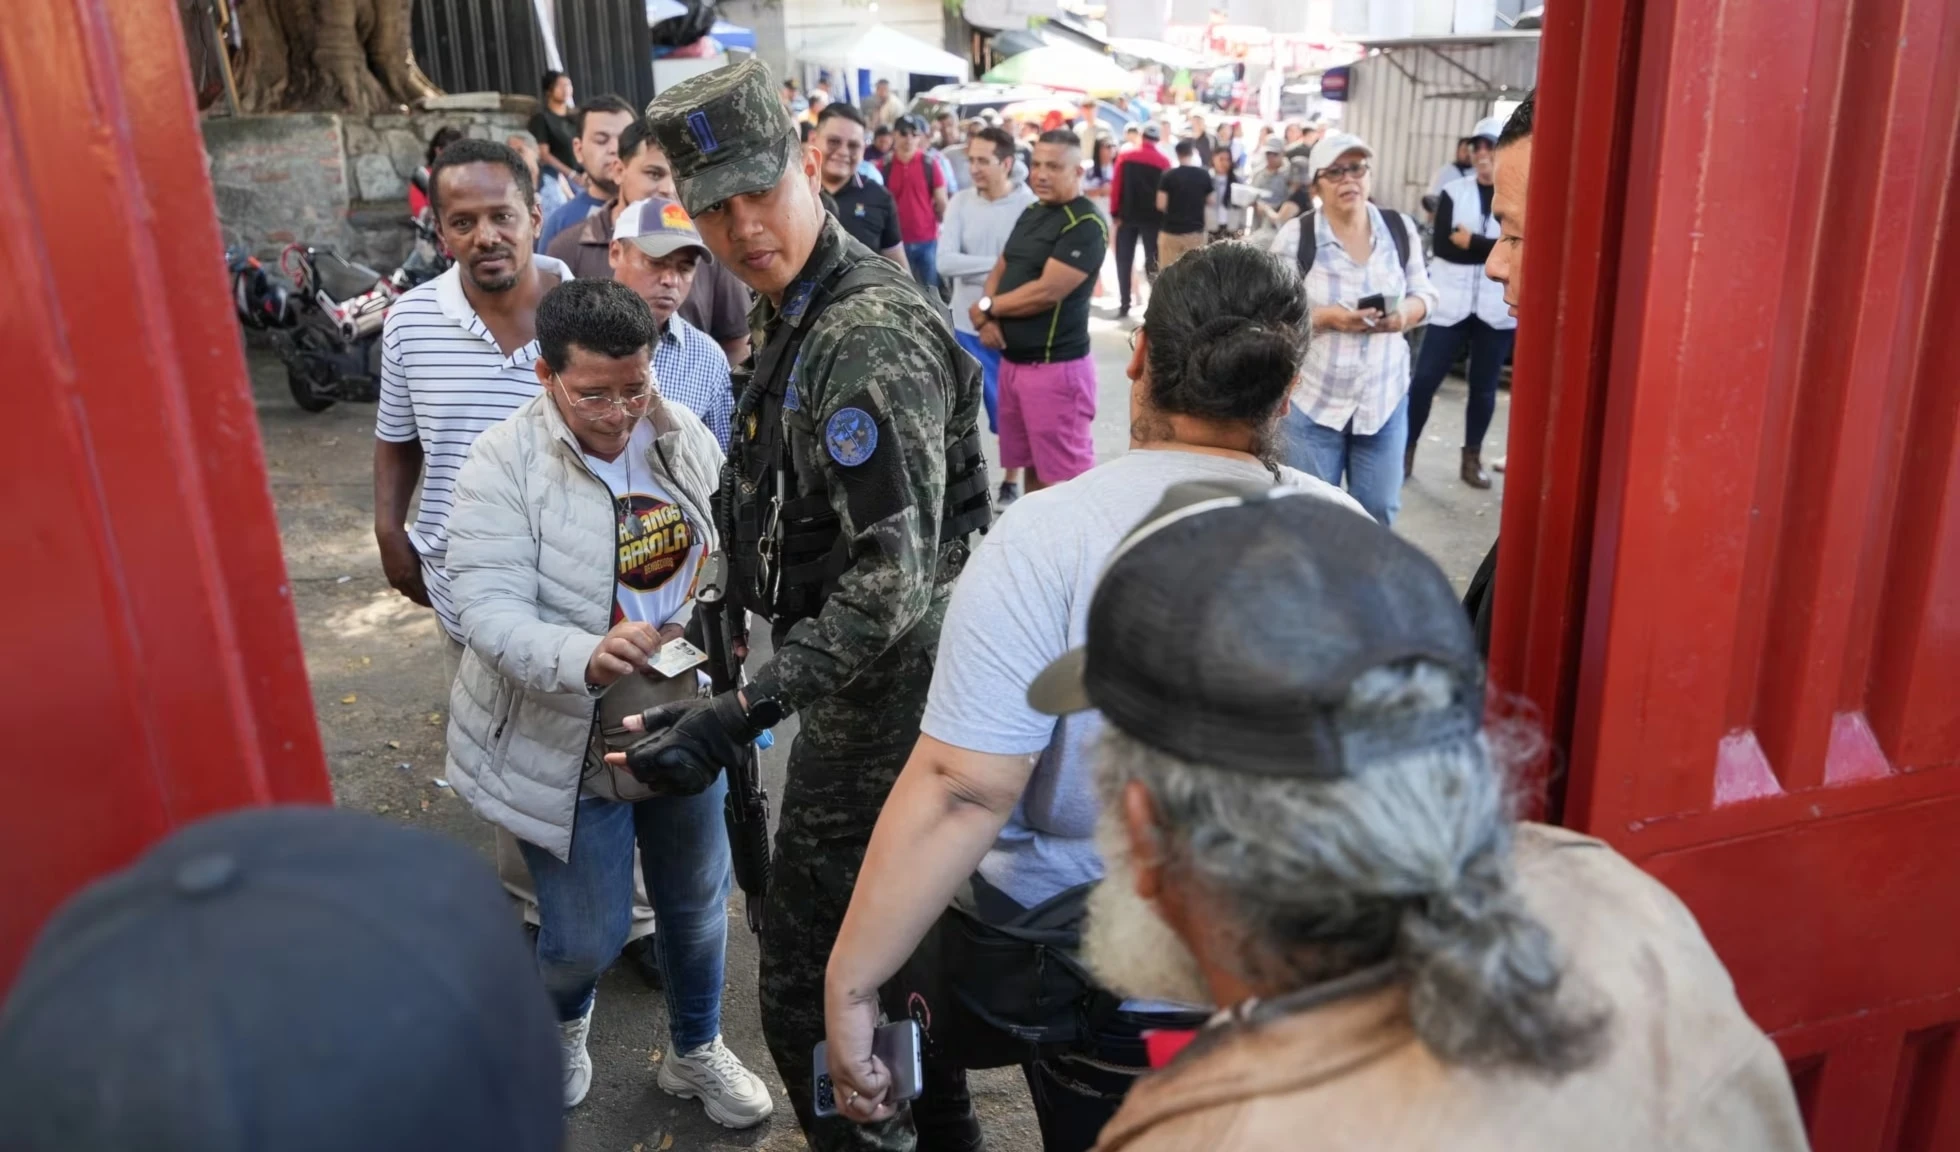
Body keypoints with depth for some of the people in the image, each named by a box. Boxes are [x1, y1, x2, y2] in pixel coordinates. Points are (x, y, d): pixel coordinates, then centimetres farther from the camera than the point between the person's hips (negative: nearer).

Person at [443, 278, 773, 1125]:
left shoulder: (683, 435, -3)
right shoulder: (503, 467, -18)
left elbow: (727, 551, 9)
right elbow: (491, 614, -24)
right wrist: (587, 659, -42)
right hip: (567, 750, -4)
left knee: (698, 906, 19)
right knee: (587, 938, 10)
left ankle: (696, 1052, 47)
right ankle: (563, 1023, 48)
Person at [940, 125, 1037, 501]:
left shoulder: (1030, 206, -11)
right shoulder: (960, 202, -2)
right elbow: (945, 261, -12)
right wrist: (999, 263, -19)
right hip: (966, 325, 3)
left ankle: (1011, 482, 27)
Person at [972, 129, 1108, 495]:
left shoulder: (1085, 225, -14)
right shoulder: (1032, 213, 14)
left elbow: (1045, 292, -21)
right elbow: (1000, 270, 16)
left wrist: (985, 307, -7)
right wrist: (988, 320, -5)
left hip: (1056, 366, -8)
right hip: (1013, 360, 9)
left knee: (1063, 475, -4)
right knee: (1032, 465, 17)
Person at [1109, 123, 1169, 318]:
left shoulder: (1124, 155, 1)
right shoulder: (1163, 161, 0)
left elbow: (1116, 185, -4)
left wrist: (1115, 213, -1)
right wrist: (1165, 217, 6)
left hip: (1127, 215, 0)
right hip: (1153, 217, 0)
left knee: (1124, 261, 5)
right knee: (1153, 261, 5)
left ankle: (1124, 305, 0)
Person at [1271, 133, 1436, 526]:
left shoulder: (1400, 228, 1)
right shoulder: (1295, 235, -9)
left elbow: (1424, 294, 8)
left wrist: (1405, 314, -15)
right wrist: (1327, 317, -25)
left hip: (1385, 396, 3)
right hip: (1313, 397, -3)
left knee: (1378, 512, 12)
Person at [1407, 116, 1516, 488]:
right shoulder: (1453, 192, 3)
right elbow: (1443, 245, -10)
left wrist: (1470, 241, -14)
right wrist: (1495, 250, -14)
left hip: (1497, 308, 0)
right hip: (1450, 303, 0)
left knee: (1484, 386, 8)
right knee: (1424, 379, -1)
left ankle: (1472, 457, 22)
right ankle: (1406, 449, 13)